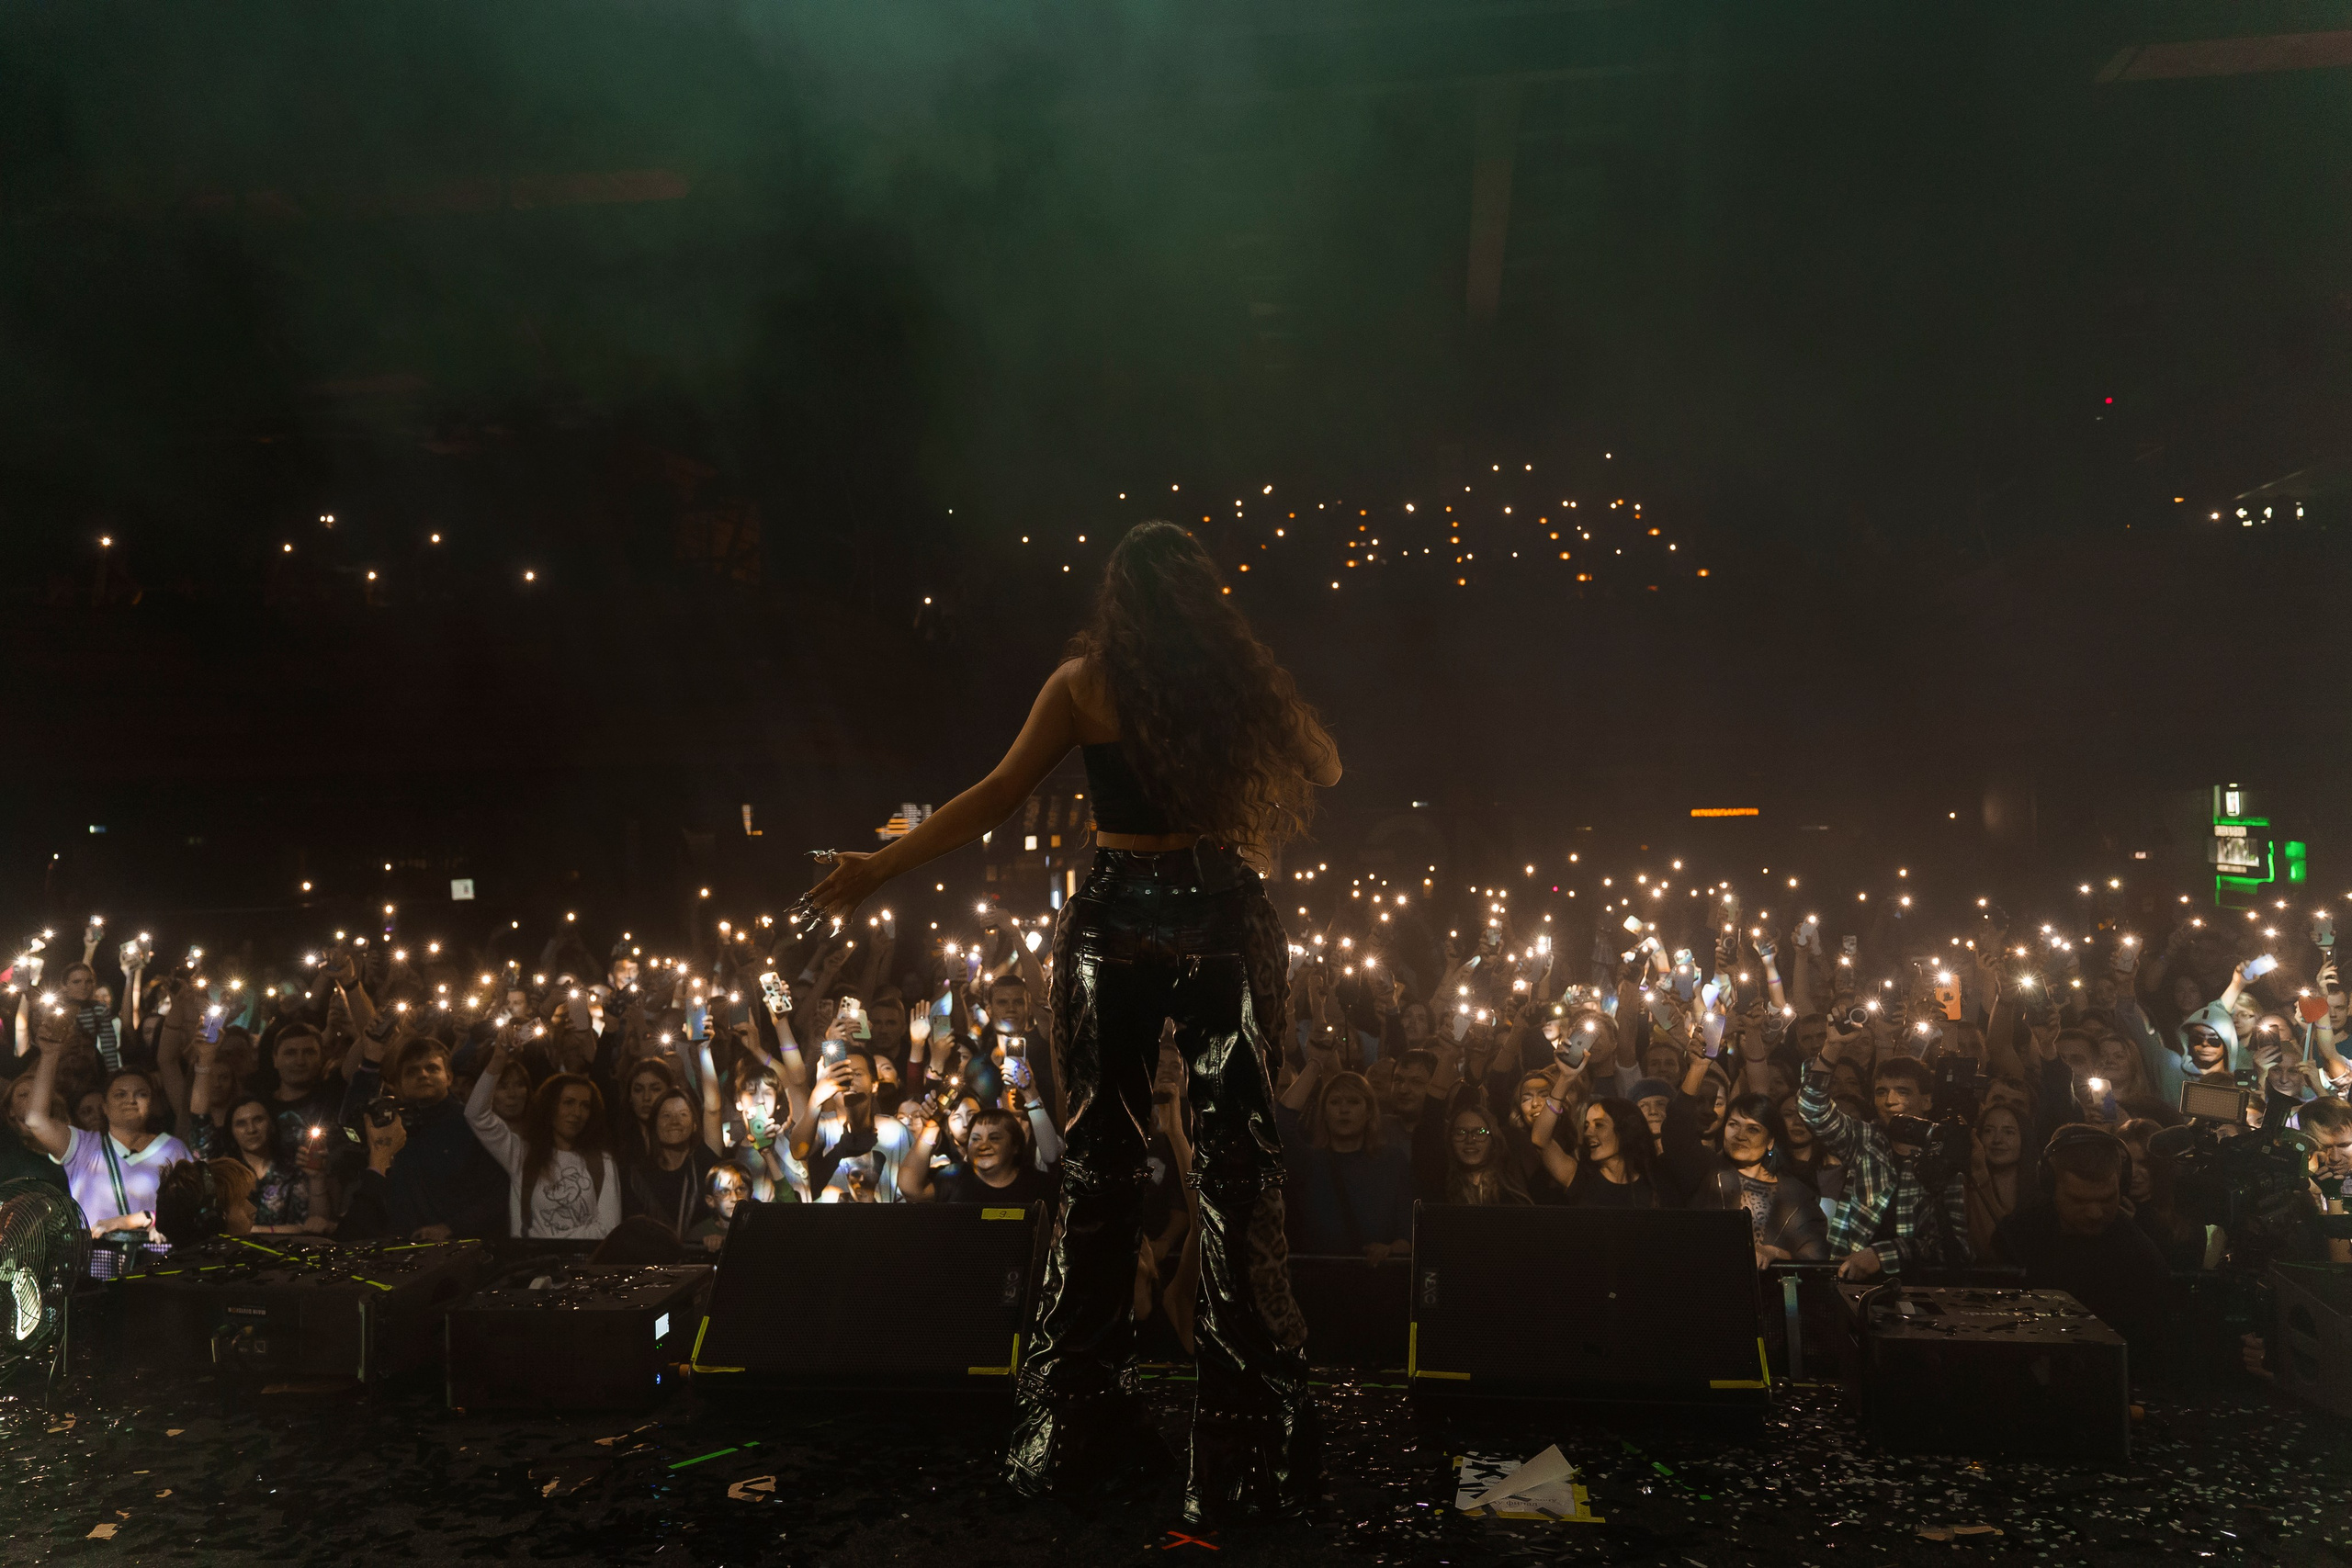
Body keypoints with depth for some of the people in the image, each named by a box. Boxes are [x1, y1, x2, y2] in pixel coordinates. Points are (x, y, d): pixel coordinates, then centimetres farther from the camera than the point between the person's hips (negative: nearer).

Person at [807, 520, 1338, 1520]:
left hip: (1114, 926, 0)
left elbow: (998, 795, -5)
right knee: (1237, 1175, 5)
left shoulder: (1085, 681, -3)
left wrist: (881, 866, 4)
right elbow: (1324, 770, 12)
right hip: (1223, 924, 0)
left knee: (1099, 1172, 11)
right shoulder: (1243, 677, -2)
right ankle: (1248, 1445, 12)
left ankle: (1076, 1421, 21)